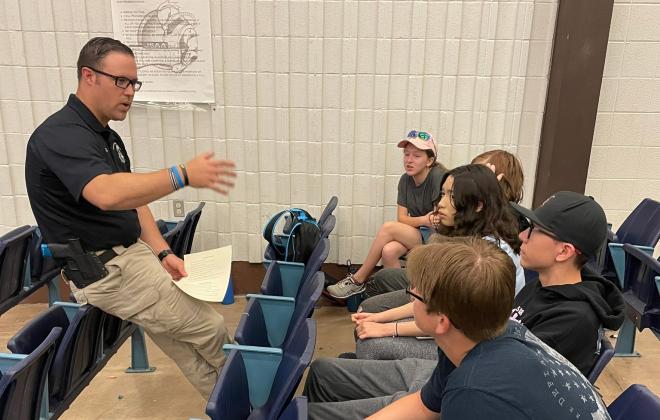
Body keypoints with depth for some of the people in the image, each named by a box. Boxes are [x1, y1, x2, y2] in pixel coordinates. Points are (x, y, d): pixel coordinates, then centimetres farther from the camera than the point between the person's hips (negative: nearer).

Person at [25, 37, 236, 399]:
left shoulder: (108, 137, 14)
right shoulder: (61, 134, -18)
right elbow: (107, 194, -37)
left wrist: (162, 253, 0)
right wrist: (183, 175, -45)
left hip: (132, 251, 9)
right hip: (105, 270, -9)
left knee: (187, 349, 6)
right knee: (210, 328, -3)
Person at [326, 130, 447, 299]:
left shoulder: (438, 177, -15)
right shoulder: (405, 180, 4)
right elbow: (402, 219, 0)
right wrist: (424, 220, -15)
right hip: (416, 235, 5)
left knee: (389, 227, -26)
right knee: (389, 251, -29)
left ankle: (357, 281, -13)